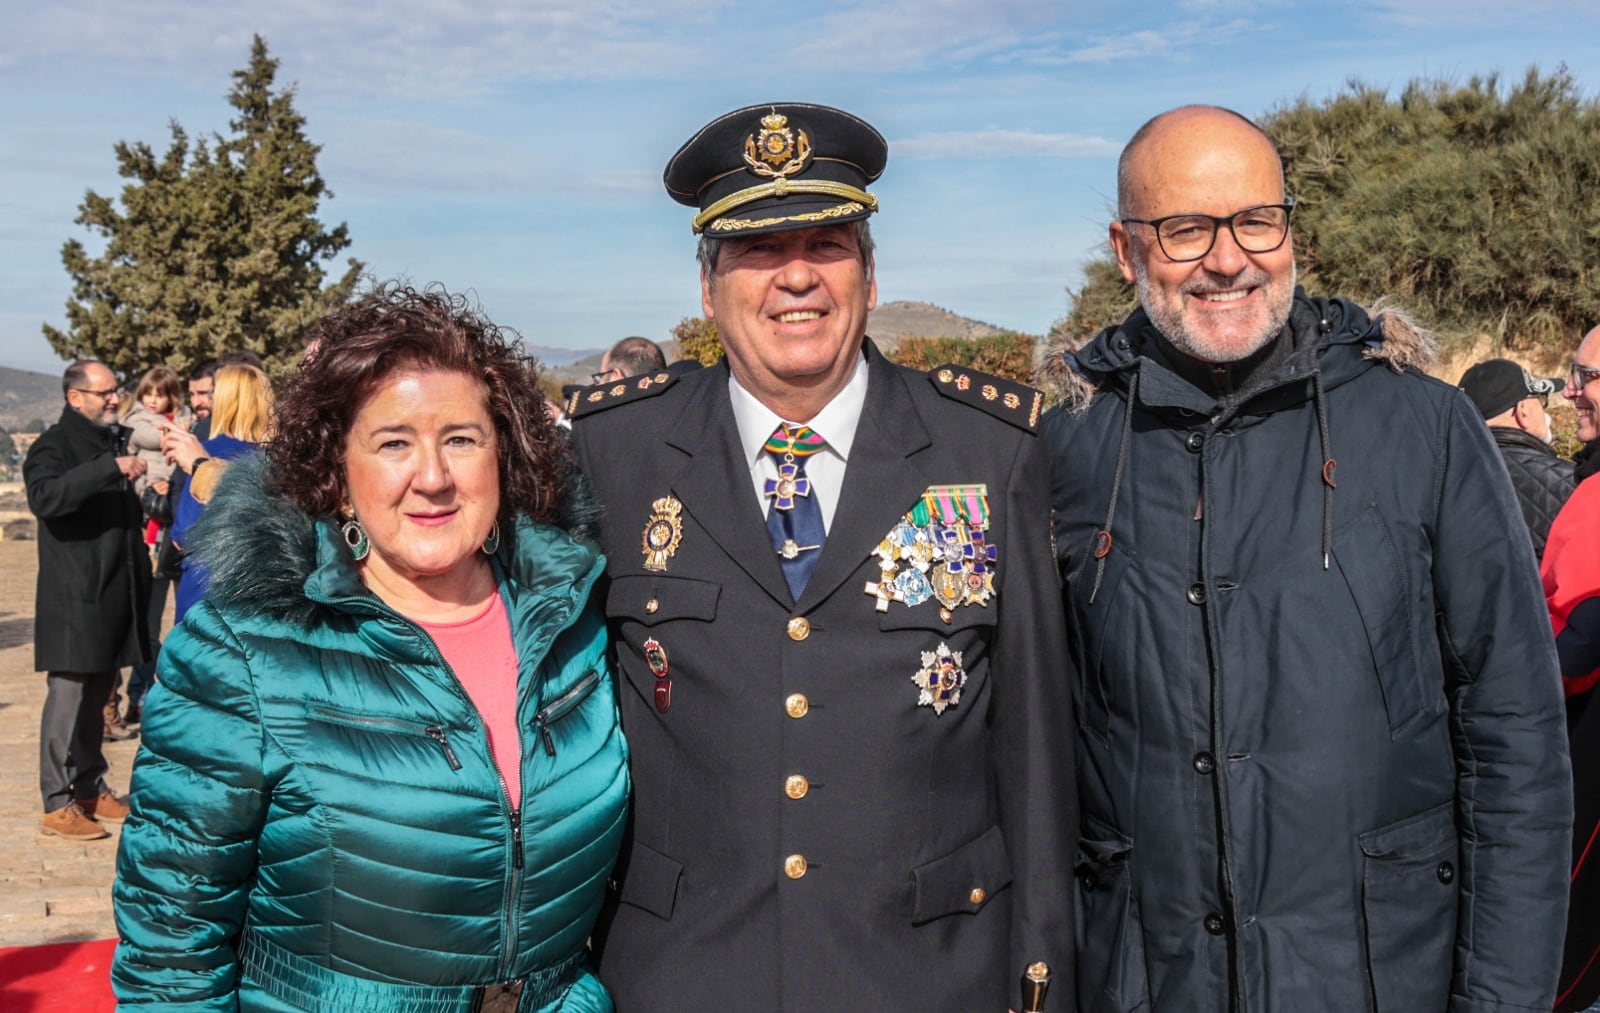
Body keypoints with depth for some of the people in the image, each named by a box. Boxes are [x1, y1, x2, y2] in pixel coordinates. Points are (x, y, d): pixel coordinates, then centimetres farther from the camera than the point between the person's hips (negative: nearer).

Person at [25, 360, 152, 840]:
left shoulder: (113, 441, 18)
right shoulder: (54, 446, -7)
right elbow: (44, 497, -29)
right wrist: (112, 469, -33)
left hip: (114, 598, 8)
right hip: (74, 599, -8)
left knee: (97, 697, 14)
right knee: (68, 697, -5)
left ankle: (90, 789, 23)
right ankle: (57, 805, 1)